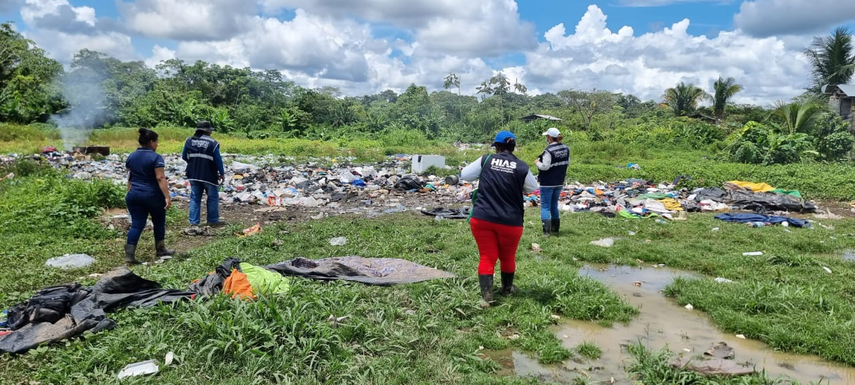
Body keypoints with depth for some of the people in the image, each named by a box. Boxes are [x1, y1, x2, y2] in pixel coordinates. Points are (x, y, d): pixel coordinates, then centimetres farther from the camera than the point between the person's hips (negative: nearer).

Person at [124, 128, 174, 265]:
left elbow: (129, 177, 14)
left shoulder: (131, 156, 7)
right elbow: (160, 178, -20)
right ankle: (160, 250, 26)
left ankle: (129, 254, -8)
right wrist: (167, 197, -21)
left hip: (134, 195, 5)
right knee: (159, 222, 14)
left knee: (137, 224, 4)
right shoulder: (156, 157, -13)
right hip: (153, 196, -5)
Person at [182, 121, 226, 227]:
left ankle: (193, 221, 11)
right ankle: (213, 221, 14)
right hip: (209, 176, -4)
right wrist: (222, 173, 2)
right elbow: (218, 160, -10)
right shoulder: (212, 143, -12)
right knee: (213, 197, 9)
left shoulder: (189, 141, 3)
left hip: (193, 175, 5)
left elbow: (184, 157, 10)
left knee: (195, 198, 12)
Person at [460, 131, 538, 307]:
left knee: (487, 257, 7)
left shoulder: (485, 160, -3)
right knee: (507, 257, 21)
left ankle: (486, 296, -2)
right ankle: (507, 289, 39)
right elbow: (532, 188, 11)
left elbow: (464, 175, 7)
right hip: (510, 221, 0)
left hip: (482, 218, 0)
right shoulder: (522, 167, -4)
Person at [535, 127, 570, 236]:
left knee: (545, 206, 0)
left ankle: (546, 231, -6)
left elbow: (545, 167, -22)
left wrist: (537, 163, -5)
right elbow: (568, 163, 12)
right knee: (554, 205, 19)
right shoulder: (566, 148, 4)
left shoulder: (548, 151, -21)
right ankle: (555, 229, 23)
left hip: (547, 183, -7)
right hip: (559, 182, 7)